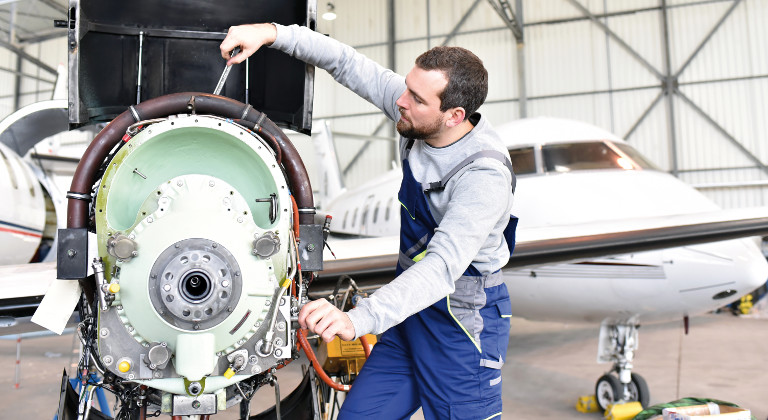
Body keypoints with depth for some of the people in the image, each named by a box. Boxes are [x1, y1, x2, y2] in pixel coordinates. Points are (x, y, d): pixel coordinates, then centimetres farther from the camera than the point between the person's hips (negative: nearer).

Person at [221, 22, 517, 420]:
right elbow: (348, 64, 1)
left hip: (463, 320, -7)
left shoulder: (485, 175, -28)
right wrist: (272, 33, -6)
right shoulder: (416, 112, -7)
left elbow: (442, 267, -36)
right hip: (411, 302, 7)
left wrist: (357, 320, -47)